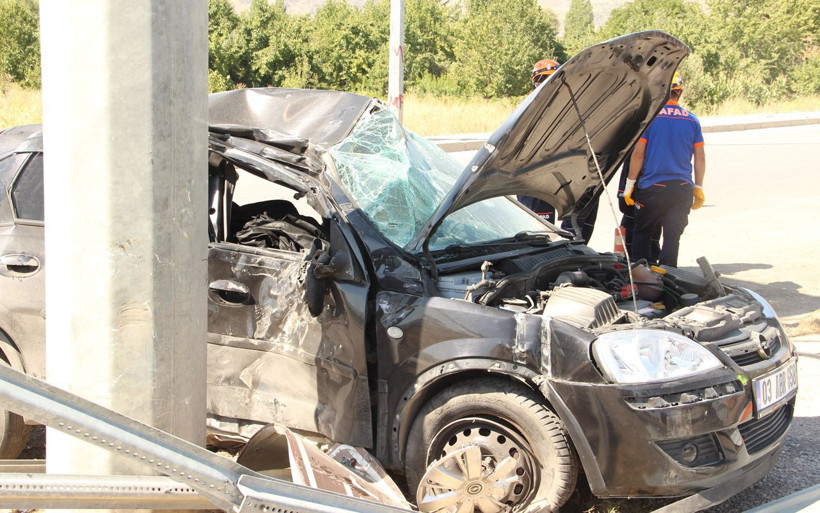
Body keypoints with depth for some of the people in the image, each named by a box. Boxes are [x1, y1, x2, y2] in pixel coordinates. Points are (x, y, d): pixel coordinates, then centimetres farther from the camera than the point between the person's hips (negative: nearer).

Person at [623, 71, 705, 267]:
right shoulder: (692, 120, 6)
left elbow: (638, 154, -6)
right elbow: (700, 158, 7)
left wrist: (629, 185, 1)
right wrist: (699, 188, 16)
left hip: (652, 187, -3)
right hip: (682, 189, 3)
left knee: (642, 234, 10)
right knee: (672, 237, 7)